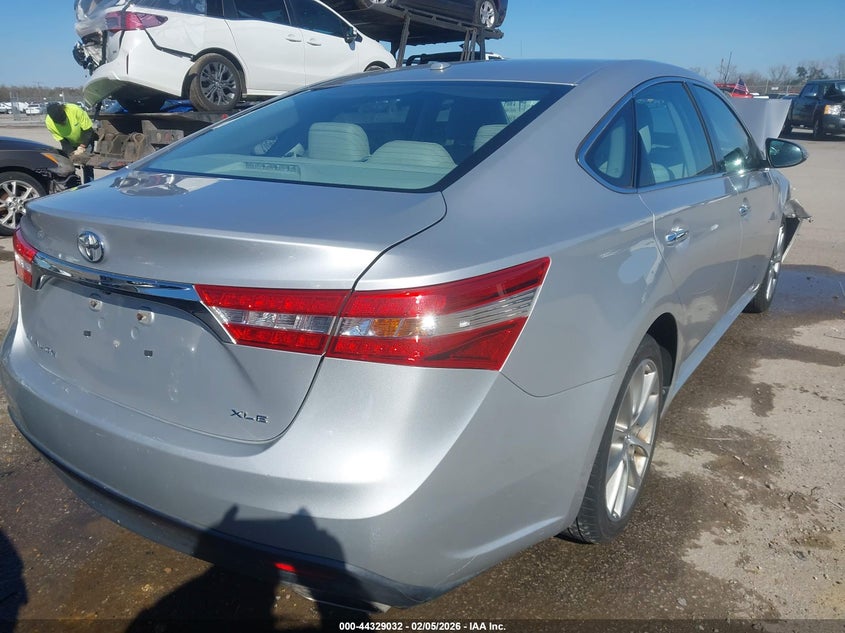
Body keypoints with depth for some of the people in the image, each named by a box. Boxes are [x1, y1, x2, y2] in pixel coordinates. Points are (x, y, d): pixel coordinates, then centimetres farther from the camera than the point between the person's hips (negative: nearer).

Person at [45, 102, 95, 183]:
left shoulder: (75, 110, -37)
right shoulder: (49, 122, -26)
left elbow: (88, 130, -27)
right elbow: (62, 141, -17)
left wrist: (82, 147, -32)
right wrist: (72, 153, -32)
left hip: (85, 140, -3)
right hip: (70, 143, 3)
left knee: (87, 166, -7)